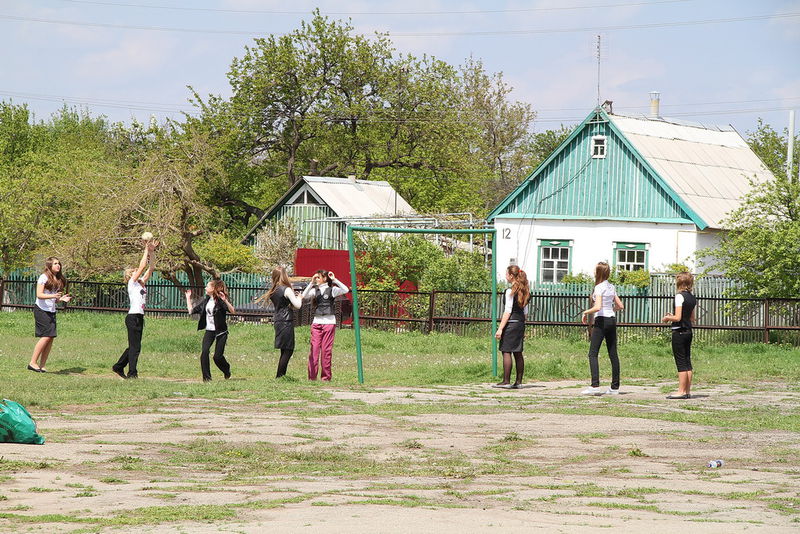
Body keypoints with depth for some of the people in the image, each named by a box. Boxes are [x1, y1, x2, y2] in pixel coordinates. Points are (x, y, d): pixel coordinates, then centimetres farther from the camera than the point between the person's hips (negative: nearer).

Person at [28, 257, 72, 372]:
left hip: (51, 311, 7)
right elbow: (39, 295, -15)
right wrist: (53, 296, -27)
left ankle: (42, 365, 3)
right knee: (46, 336, -14)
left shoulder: (59, 280, 14)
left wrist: (62, 299, 0)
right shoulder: (44, 277, -8)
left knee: (51, 337, 0)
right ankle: (33, 363, -8)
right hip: (41, 310, -7)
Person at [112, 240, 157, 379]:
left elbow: (150, 268, 12)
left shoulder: (141, 283, 15)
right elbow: (142, 266, -13)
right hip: (132, 317, -8)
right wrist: (146, 250, -8)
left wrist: (152, 252, 6)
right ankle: (132, 373, -4)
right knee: (135, 346, -7)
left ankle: (118, 367, 25)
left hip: (139, 318, 8)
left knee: (134, 346, 14)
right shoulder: (132, 283, -5)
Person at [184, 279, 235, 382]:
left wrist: (225, 300, -34)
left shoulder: (220, 301, -9)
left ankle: (227, 370, 29)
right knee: (204, 351, -17)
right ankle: (206, 377, -12)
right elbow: (191, 311, 16)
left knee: (217, 356, -4)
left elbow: (233, 311, -23)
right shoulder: (205, 301, 11)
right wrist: (188, 298, 18)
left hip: (221, 331, -5)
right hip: (209, 331, 5)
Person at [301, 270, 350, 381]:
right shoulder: (315, 290, 12)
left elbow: (346, 290, -14)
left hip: (329, 322, -3)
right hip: (317, 322, 3)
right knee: (314, 349, -4)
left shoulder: (332, 290, 3)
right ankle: (312, 376, -3)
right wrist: (311, 283, -10)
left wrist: (334, 280, -13)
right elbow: (305, 296, -4)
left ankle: (325, 377, 6)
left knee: (326, 350, -1)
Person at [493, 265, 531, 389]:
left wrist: (500, 328, -15)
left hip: (511, 323, -8)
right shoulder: (523, 291, 13)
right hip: (520, 323, 8)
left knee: (506, 351, -6)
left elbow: (508, 311, -16)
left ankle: (506, 381, -9)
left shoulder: (510, 291, -11)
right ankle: (518, 382, 11)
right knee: (518, 353, 10)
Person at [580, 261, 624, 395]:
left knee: (593, 354, -6)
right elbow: (620, 306, 15)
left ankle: (595, 385, -17)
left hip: (601, 320, -8)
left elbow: (597, 307, -23)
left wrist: (585, 312, -8)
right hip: (612, 319, 8)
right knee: (613, 354, 8)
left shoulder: (599, 287, -12)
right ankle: (615, 387, 10)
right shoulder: (612, 287, 11)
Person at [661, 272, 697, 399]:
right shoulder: (692, 298, 10)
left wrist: (667, 318, -1)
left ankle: (681, 391, -4)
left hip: (679, 332, -8)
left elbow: (677, 317, -20)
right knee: (687, 362, 10)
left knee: (681, 363, -5)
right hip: (688, 331, 8)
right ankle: (687, 391, 12)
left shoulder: (680, 296, -14)